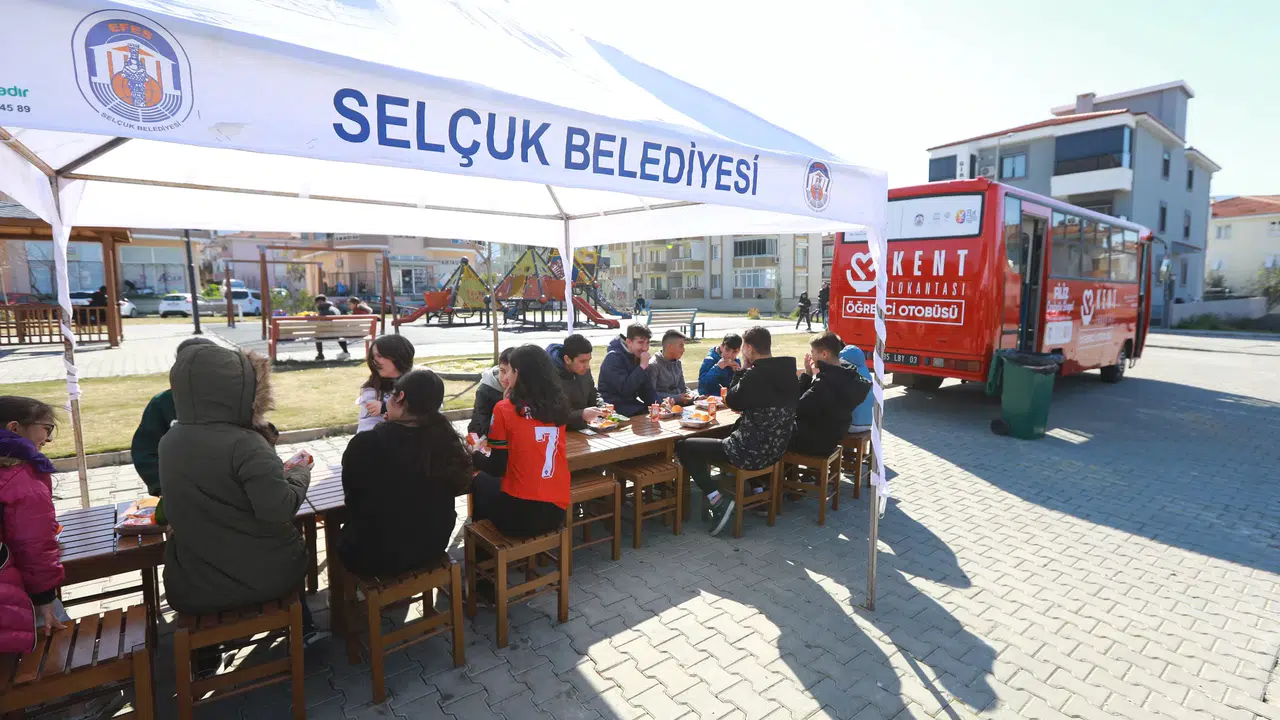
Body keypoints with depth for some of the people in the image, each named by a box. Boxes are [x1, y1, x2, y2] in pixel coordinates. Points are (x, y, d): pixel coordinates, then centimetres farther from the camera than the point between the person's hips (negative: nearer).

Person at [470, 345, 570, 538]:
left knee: (480, 481, 27)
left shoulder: (504, 408, -11)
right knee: (488, 480, 31)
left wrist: (473, 455, 14)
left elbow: (496, 469, -7)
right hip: (556, 510, 5)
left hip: (520, 514, -5)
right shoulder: (559, 405, 3)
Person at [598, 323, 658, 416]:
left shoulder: (639, 357, 9)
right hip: (614, 408, -7)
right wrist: (642, 366, -23)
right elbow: (625, 389, -24)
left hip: (632, 405, 7)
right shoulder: (614, 358, -14)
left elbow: (646, 389, 8)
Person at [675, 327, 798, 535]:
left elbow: (731, 402, -3)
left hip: (752, 452, -8)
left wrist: (743, 370, 1)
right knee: (733, 429, 37)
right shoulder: (788, 371, 2)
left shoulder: (753, 375, -21)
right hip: (775, 448, 8)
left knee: (683, 446, 2)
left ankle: (717, 500, -6)